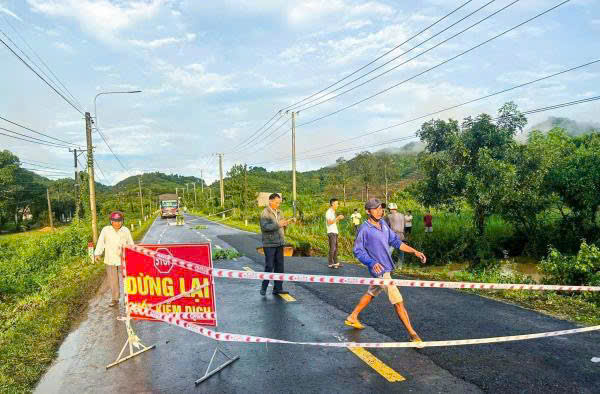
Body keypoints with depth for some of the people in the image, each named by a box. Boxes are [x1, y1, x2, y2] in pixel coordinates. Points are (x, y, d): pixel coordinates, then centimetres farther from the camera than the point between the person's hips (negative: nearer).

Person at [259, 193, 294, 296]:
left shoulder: (278, 212, 14)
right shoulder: (265, 213, -9)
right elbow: (265, 227, -20)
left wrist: (286, 222, -3)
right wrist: (278, 224, -25)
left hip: (279, 243, 7)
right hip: (269, 244, -7)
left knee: (279, 266, 8)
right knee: (269, 266, -4)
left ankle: (278, 288, 15)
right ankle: (263, 287, 12)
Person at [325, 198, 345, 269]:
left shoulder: (333, 212, 17)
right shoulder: (329, 212, -12)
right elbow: (329, 222, -20)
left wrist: (339, 218, 11)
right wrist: (337, 218, -19)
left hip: (335, 232, 10)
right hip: (331, 232, -10)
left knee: (335, 248, 13)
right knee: (332, 248, -7)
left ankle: (335, 262, 20)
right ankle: (330, 263, -1)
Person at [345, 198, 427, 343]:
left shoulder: (383, 224, 4)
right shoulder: (364, 229, -17)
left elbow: (395, 241, 9)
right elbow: (357, 251, -13)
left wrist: (415, 252, 1)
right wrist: (372, 263, -28)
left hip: (386, 268, 8)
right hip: (380, 270, -8)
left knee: (371, 293, 24)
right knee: (398, 302, -5)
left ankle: (352, 318, 39)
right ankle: (413, 334, 7)